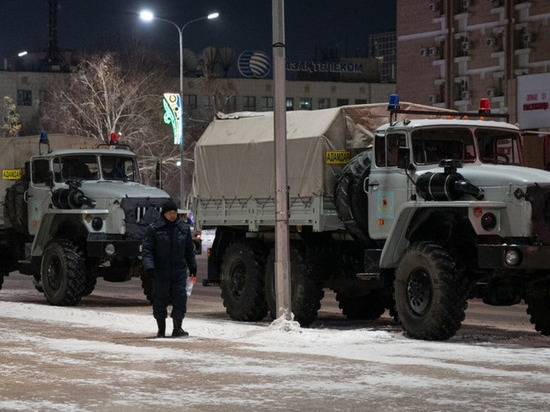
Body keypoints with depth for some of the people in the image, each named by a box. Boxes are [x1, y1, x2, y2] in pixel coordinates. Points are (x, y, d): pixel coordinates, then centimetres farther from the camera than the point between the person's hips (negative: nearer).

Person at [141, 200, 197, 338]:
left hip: (179, 270, 2)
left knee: (180, 298, -7)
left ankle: (177, 328, -3)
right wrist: (149, 267, -19)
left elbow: (189, 249, 18)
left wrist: (192, 266, 20)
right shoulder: (153, 229, -5)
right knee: (160, 299, 3)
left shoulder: (184, 228, 7)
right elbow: (146, 249, -8)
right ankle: (161, 329, 13)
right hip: (160, 272, -2)